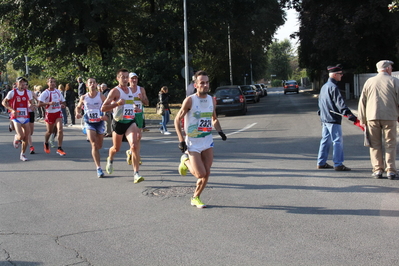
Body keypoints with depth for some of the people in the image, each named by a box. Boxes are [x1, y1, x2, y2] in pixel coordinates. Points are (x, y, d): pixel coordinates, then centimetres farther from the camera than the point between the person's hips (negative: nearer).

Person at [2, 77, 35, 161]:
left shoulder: (28, 92, 6)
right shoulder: (12, 92, -5)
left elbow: (31, 102, 17)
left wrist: (32, 105, -8)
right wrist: (12, 110, -13)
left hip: (25, 117, 4)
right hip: (16, 117, -4)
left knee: (26, 137, 2)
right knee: (21, 136, -18)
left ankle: (22, 154, 18)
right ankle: (16, 139, 20)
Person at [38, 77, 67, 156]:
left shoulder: (58, 92, 7)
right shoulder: (45, 93, -9)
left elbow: (62, 101, 21)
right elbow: (39, 104, -16)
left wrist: (62, 105, -1)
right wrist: (49, 103, -29)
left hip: (58, 113, 3)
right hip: (49, 113, -3)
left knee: (60, 130, -15)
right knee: (49, 131, 12)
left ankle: (59, 148, -10)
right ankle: (46, 144, 44)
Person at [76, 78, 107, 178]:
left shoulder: (101, 96, -5)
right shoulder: (83, 98, 0)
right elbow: (78, 107, 16)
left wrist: (106, 116, -23)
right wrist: (78, 113, -5)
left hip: (100, 122, 1)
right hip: (89, 123, -1)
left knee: (99, 146, 11)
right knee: (94, 144, -16)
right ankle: (98, 168, -17)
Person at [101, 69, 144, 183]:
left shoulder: (131, 90, 10)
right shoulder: (115, 91, -9)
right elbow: (103, 108, -15)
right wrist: (117, 103, -26)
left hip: (131, 122, 3)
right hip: (118, 123, -3)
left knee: (134, 146, -19)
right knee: (116, 148, 16)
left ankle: (136, 173, -18)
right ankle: (110, 159, 53)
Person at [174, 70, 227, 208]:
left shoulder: (212, 100, 5)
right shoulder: (190, 100, -12)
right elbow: (177, 120, -6)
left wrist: (219, 131, 0)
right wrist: (181, 140, -14)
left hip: (208, 142, 5)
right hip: (193, 143, -5)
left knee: (206, 174, 2)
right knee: (200, 174, -10)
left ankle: (195, 198, 22)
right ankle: (185, 161, 20)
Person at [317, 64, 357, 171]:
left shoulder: (324, 86, 16)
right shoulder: (333, 87, -14)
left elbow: (320, 101, 25)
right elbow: (339, 102, -26)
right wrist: (348, 113, -33)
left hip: (325, 119, 10)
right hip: (333, 119, -10)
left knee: (325, 140, 14)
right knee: (338, 141, -6)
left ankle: (321, 163, 18)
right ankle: (338, 164, -5)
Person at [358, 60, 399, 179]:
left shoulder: (369, 82, 10)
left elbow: (362, 101, 9)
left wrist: (362, 119, 14)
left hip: (372, 117, 2)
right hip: (389, 117, -2)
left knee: (375, 144, 7)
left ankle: (377, 170, 5)